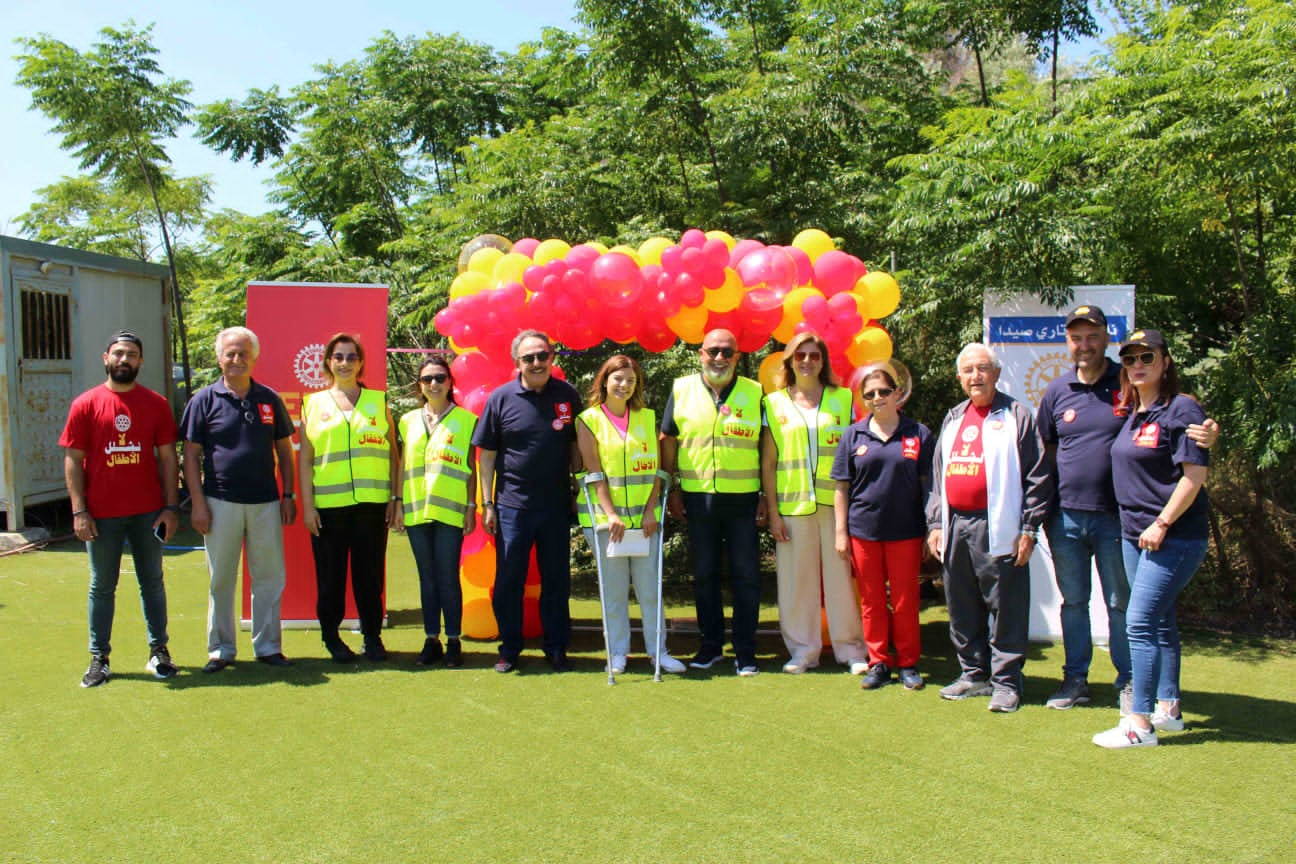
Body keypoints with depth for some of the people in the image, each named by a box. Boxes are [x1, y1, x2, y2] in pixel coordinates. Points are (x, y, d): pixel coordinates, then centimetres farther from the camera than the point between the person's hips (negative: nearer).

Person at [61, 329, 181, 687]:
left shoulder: (156, 403, 3)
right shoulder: (85, 404, 0)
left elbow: (168, 457, 4)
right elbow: (73, 460, -1)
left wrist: (170, 507, -2)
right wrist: (79, 511, -8)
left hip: (148, 511, 1)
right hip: (101, 514, -1)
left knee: (152, 581, 10)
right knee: (102, 586, 8)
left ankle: (159, 651, 20)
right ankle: (99, 658, 18)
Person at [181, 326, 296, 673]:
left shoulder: (269, 399, 8)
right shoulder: (204, 400, 2)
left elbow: (284, 449, 13)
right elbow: (191, 454, 1)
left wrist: (288, 495, 6)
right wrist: (198, 503, -6)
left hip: (266, 503, 2)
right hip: (221, 502, -2)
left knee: (270, 578, 6)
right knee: (221, 580, 7)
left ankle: (268, 646, 18)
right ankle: (221, 649, 19)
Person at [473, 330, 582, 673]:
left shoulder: (568, 395, 2)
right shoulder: (500, 398, -2)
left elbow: (576, 446, 12)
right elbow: (486, 453, 2)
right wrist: (487, 503, -1)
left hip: (556, 504, 1)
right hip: (512, 505, -1)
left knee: (557, 581, 9)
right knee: (508, 581, 6)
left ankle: (557, 648, 22)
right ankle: (509, 648, 21)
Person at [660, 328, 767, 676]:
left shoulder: (755, 393, 1)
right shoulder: (682, 389, 3)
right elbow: (668, 440, 8)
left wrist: (766, 497, -1)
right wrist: (672, 489, 3)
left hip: (743, 498, -1)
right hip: (697, 497, 1)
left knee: (746, 575, 4)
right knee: (704, 574, 11)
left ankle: (745, 651, 15)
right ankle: (710, 644, 25)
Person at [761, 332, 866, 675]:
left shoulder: (843, 399, 8)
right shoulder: (774, 403, 8)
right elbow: (767, 462, 6)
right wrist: (773, 511, 0)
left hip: (836, 503, 0)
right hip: (793, 505, 1)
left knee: (841, 575, 2)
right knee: (796, 578, 4)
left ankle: (851, 648, 14)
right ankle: (803, 649, 16)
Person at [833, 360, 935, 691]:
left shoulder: (919, 434, 2)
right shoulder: (854, 435, 4)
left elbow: (928, 486, 5)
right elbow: (842, 488, 6)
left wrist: (932, 531, 1)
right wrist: (841, 532, 2)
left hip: (906, 531, -1)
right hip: (863, 530, 1)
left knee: (905, 601, 6)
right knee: (871, 601, 8)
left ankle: (908, 664, 21)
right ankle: (879, 663, 20)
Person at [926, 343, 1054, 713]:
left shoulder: (1016, 416, -1)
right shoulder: (952, 419, 17)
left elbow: (1037, 478, -5)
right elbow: (937, 476, 19)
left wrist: (1028, 529, -9)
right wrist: (935, 523, 12)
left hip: (997, 529, -6)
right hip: (955, 527, 6)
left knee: (1006, 608, -1)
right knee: (962, 608, 12)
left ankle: (1005, 681, 8)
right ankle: (974, 674, 24)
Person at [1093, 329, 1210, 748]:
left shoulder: (1182, 409, -10)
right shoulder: (1131, 414, 13)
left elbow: (1194, 474, -16)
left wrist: (1161, 524, -18)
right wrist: (1140, 526, 13)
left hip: (1174, 536, -8)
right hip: (1134, 533, 8)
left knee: (1140, 622, -11)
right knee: (1159, 622, 15)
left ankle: (1140, 724, -6)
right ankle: (1168, 709, 26)